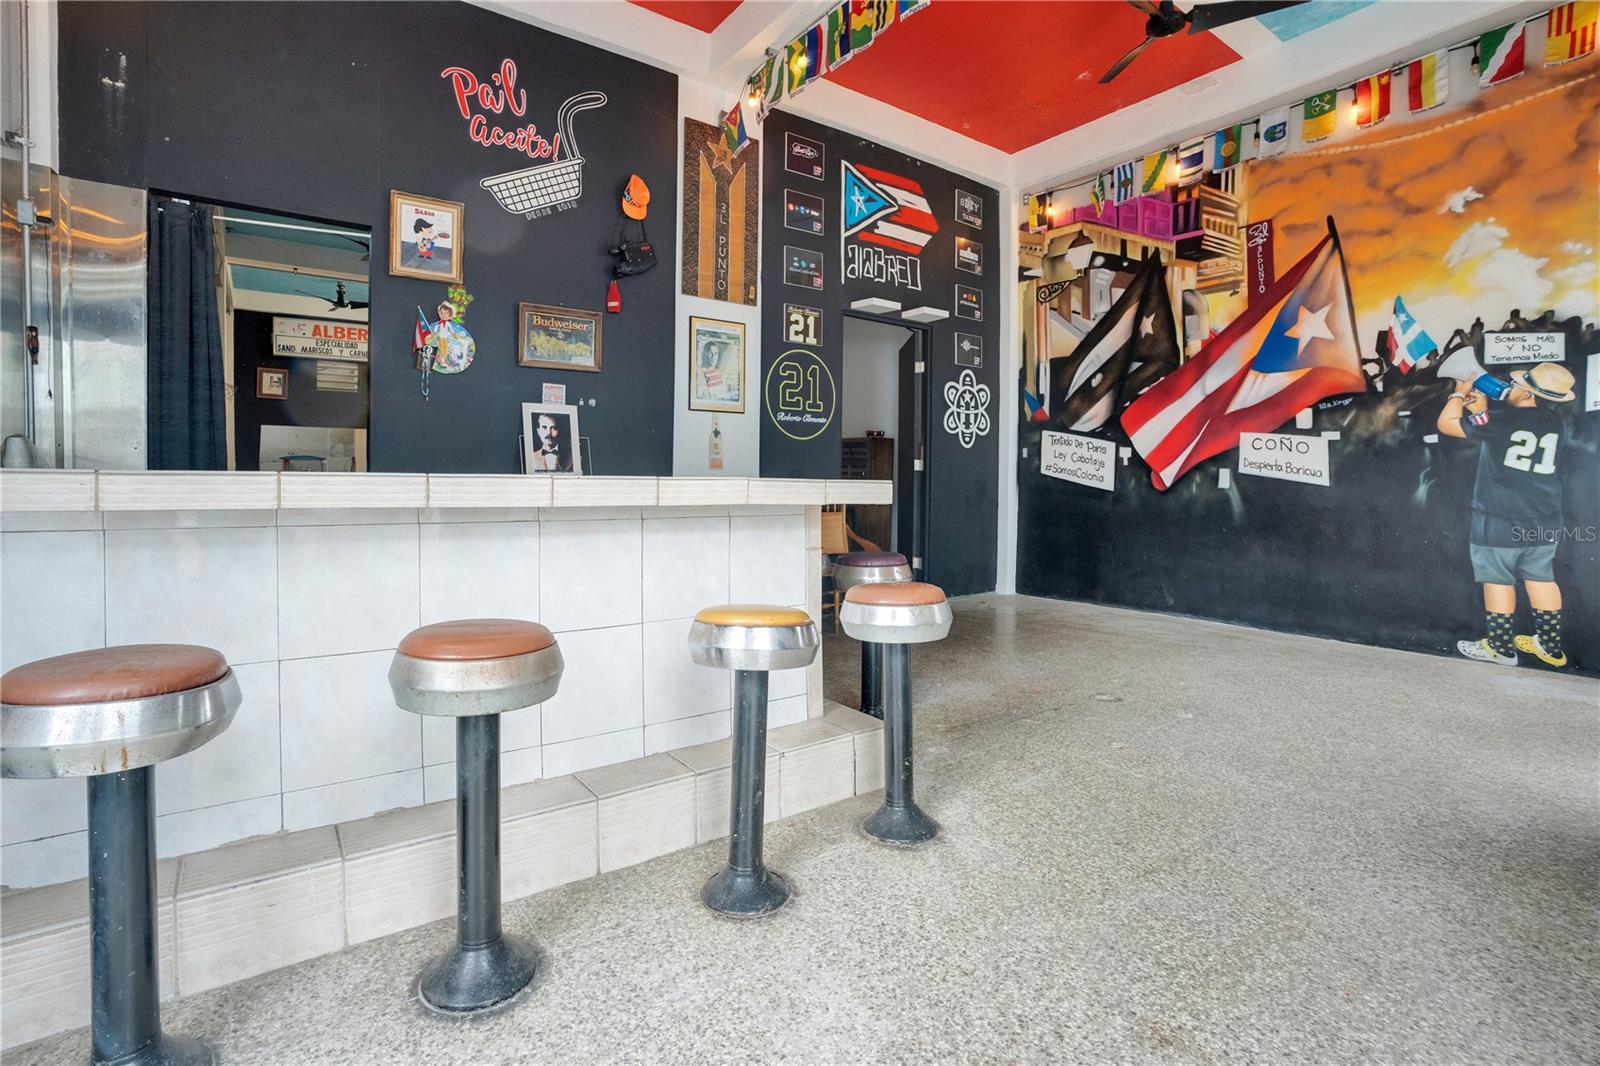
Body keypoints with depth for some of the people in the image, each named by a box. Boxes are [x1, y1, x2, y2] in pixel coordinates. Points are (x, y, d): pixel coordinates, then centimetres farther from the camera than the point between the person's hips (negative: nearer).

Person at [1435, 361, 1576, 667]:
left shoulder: (1501, 419, -16)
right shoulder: (1556, 424, 5)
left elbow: (1446, 423, -8)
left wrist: (1460, 394, 8)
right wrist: (1480, 408, 17)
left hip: (1499, 522, -6)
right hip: (1543, 522, 6)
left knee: (1498, 581, 3)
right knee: (1541, 578, 16)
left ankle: (1500, 647, 11)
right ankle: (1550, 645, 25)